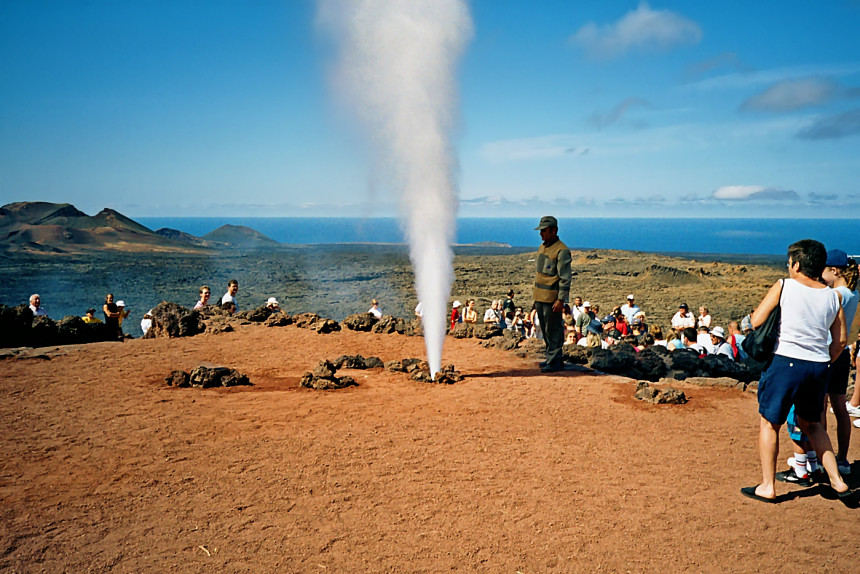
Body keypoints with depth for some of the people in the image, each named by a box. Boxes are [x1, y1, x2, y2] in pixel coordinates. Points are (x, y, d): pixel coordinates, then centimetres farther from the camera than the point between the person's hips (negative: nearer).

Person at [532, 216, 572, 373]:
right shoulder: (542, 247, 14)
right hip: (540, 296, 9)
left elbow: (565, 278, -17)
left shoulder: (562, 251, -14)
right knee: (546, 329, 15)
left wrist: (561, 299, -21)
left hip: (552, 298, -9)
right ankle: (553, 358, 26)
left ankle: (554, 361, 4)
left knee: (553, 330, -3)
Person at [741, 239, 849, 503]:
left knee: (769, 423, 8)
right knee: (811, 423, 25)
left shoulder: (783, 287, -7)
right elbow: (840, 340, 10)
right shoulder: (832, 296, 6)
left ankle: (767, 486, 11)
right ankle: (837, 481, 24)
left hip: (785, 362, -5)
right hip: (818, 367, 5)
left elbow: (755, 321, -8)